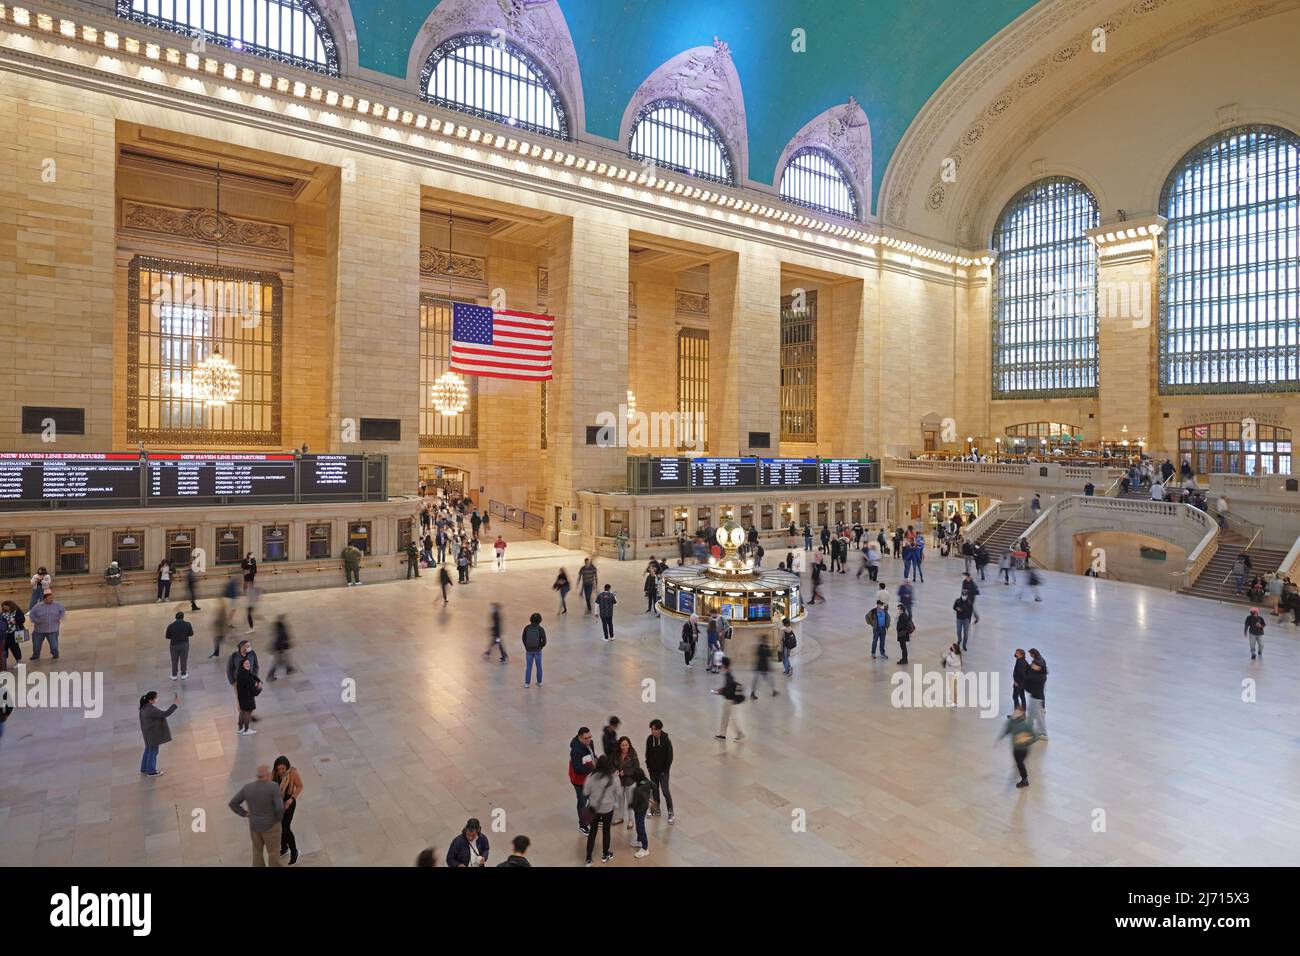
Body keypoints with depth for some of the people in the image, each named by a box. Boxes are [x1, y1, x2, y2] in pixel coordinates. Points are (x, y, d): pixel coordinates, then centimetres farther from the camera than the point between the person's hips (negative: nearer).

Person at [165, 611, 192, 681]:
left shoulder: (170, 626, -10)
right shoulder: (187, 624, -11)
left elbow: (168, 637, -2)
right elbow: (191, 634, -3)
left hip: (174, 645, 1)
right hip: (184, 644, -1)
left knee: (174, 661, 16)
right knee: (184, 660, 12)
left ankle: (174, 675, 25)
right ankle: (183, 675, 20)